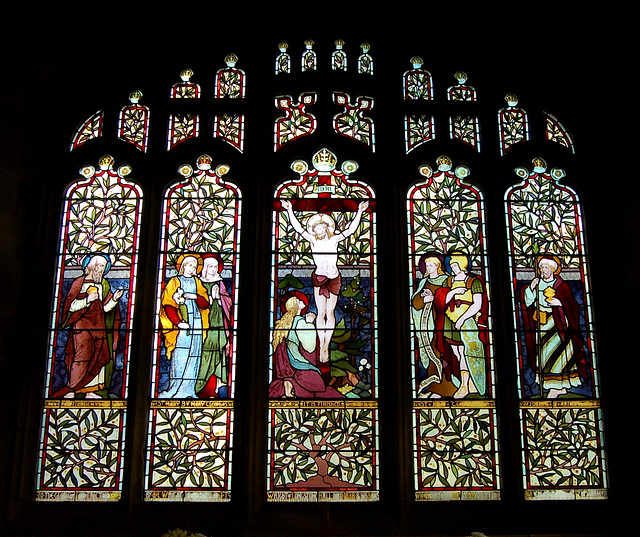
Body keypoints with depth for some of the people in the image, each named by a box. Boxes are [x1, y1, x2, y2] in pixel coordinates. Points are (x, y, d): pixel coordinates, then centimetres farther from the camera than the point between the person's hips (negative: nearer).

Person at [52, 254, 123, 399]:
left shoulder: (104, 285, 17)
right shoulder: (79, 282, 4)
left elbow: (105, 308, 13)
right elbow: (70, 305, -2)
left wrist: (114, 299, -2)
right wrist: (87, 300, -13)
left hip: (99, 326, 5)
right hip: (82, 324, -5)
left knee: (100, 354, -4)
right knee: (82, 354, -14)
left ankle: (93, 391, 0)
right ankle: (70, 391, -8)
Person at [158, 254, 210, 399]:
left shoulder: (197, 282, 18)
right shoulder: (174, 282, 6)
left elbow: (205, 304, 10)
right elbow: (168, 305, -6)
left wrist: (196, 297, -10)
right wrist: (177, 322, -19)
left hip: (196, 322, 4)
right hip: (180, 323, -4)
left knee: (194, 355, -1)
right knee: (179, 355, -10)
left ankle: (188, 389, 3)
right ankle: (175, 389, -4)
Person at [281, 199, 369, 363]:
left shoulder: (334, 240, 6)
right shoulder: (313, 241, 2)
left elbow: (351, 229, 5)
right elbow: (298, 227, -2)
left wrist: (359, 212, 1)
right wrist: (290, 211, -5)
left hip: (334, 279, 1)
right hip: (319, 279, -1)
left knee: (330, 313, 2)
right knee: (321, 313, -2)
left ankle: (326, 346, 6)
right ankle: (321, 346, 4)